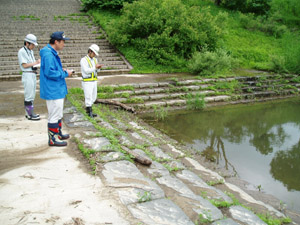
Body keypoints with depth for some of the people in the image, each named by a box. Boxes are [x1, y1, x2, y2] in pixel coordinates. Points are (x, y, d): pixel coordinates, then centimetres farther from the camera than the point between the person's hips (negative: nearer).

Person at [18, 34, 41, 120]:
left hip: (33, 74, 9)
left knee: (31, 95, 12)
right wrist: (36, 63, -12)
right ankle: (30, 114, -1)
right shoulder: (21, 51, -11)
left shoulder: (31, 51, 15)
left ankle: (28, 112, 19)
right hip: (27, 75, -9)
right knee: (29, 95, -6)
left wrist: (38, 63, -1)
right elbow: (24, 65, -15)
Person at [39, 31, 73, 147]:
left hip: (57, 90, 11)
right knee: (54, 115, -3)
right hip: (52, 91, -11)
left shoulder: (52, 53, 13)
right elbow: (49, 72, -26)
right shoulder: (48, 54, -20)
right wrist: (65, 73, -17)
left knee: (58, 114, 22)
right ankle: (53, 139, 7)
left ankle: (58, 134, 36)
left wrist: (62, 70, 7)